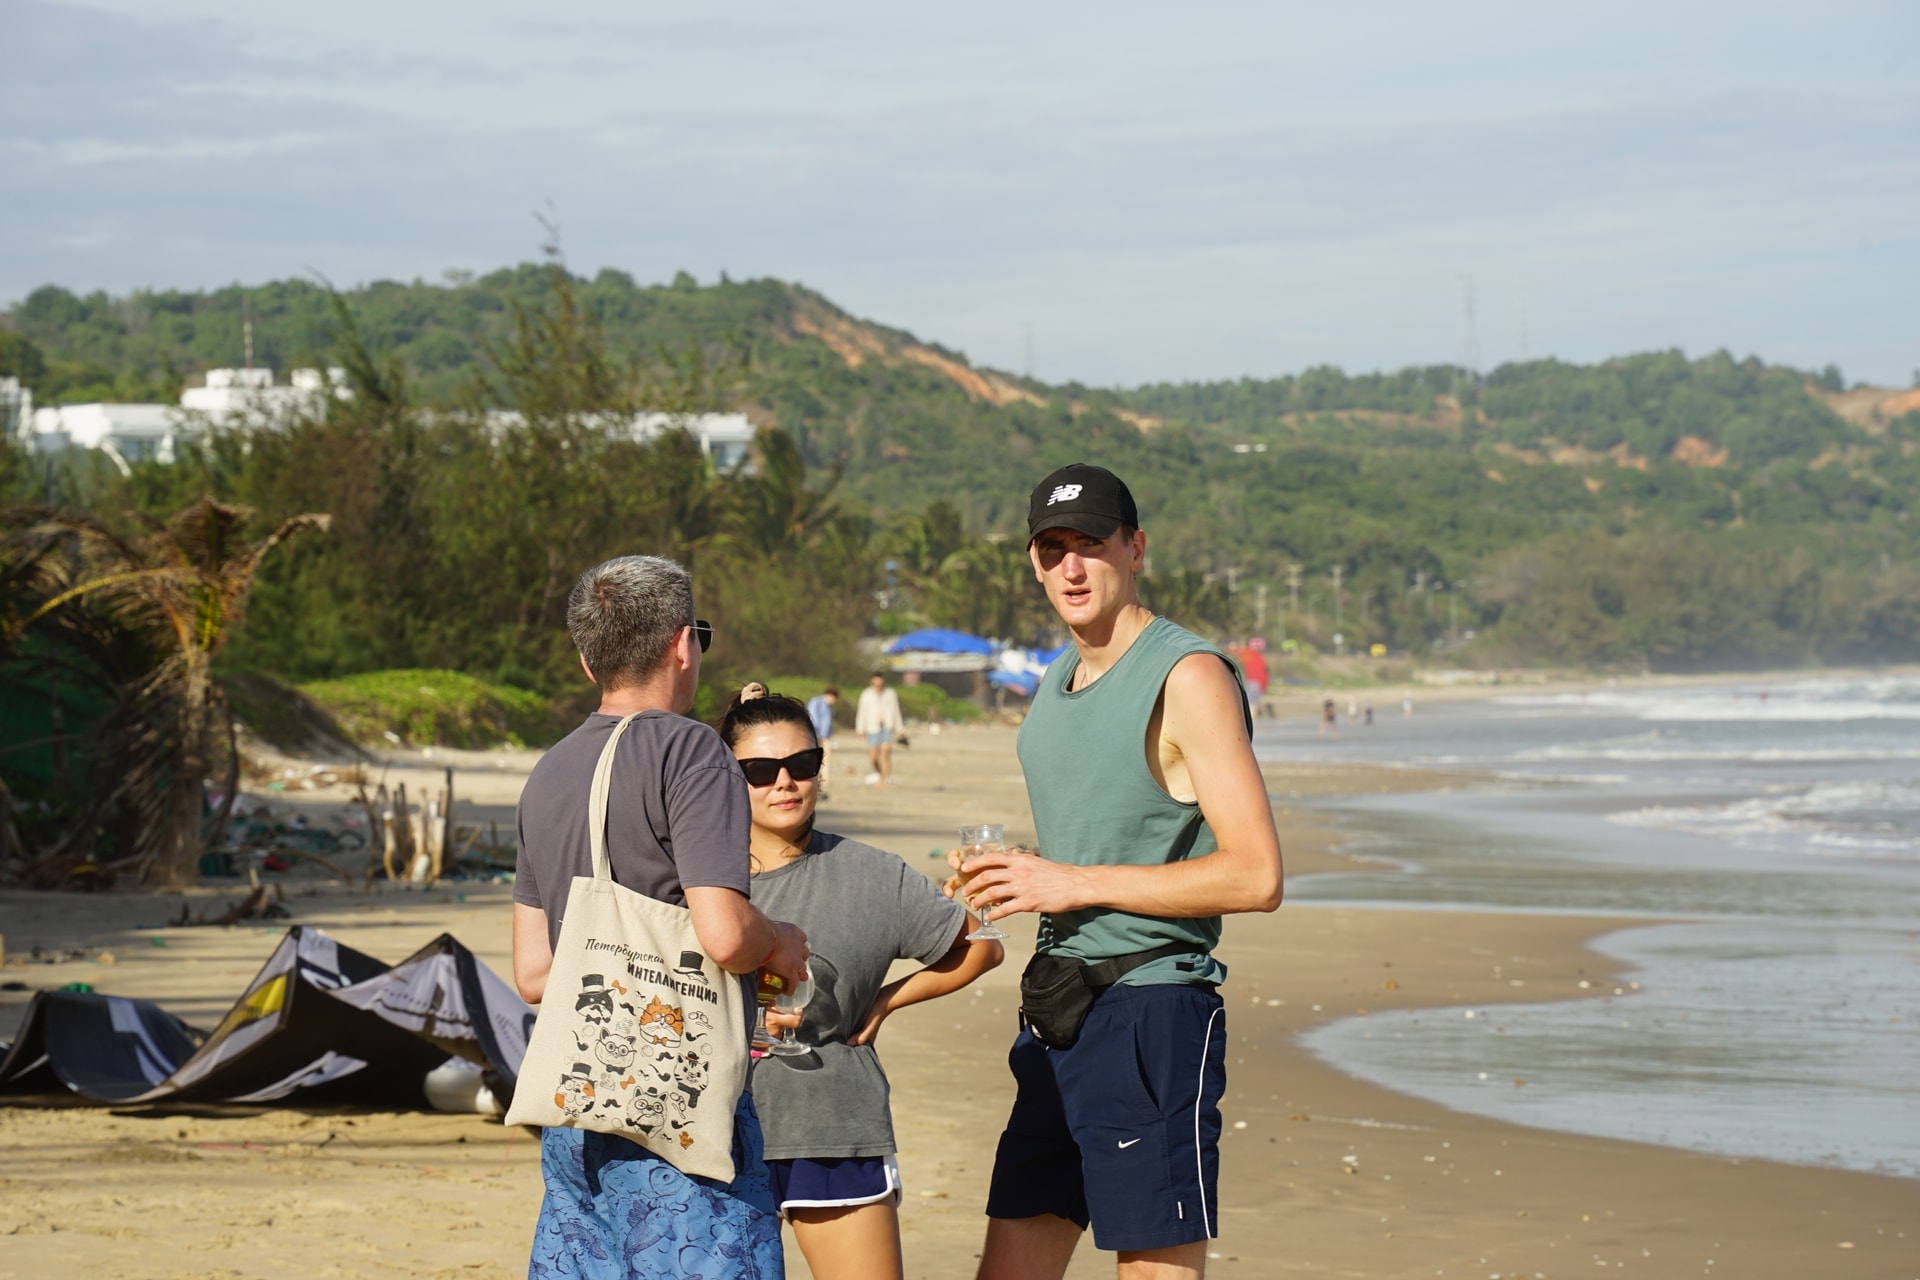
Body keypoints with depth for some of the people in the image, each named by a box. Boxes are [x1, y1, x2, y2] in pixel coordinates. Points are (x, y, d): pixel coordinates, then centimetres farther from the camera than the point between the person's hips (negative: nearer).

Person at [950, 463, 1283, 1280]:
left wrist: (1073, 883, -16)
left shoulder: (1189, 678, -10)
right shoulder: (1059, 684, 17)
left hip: (1152, 1015, -9)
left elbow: (1256, 876, -17)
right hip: (1058, 1020, 9)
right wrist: (1002, 876, 7)